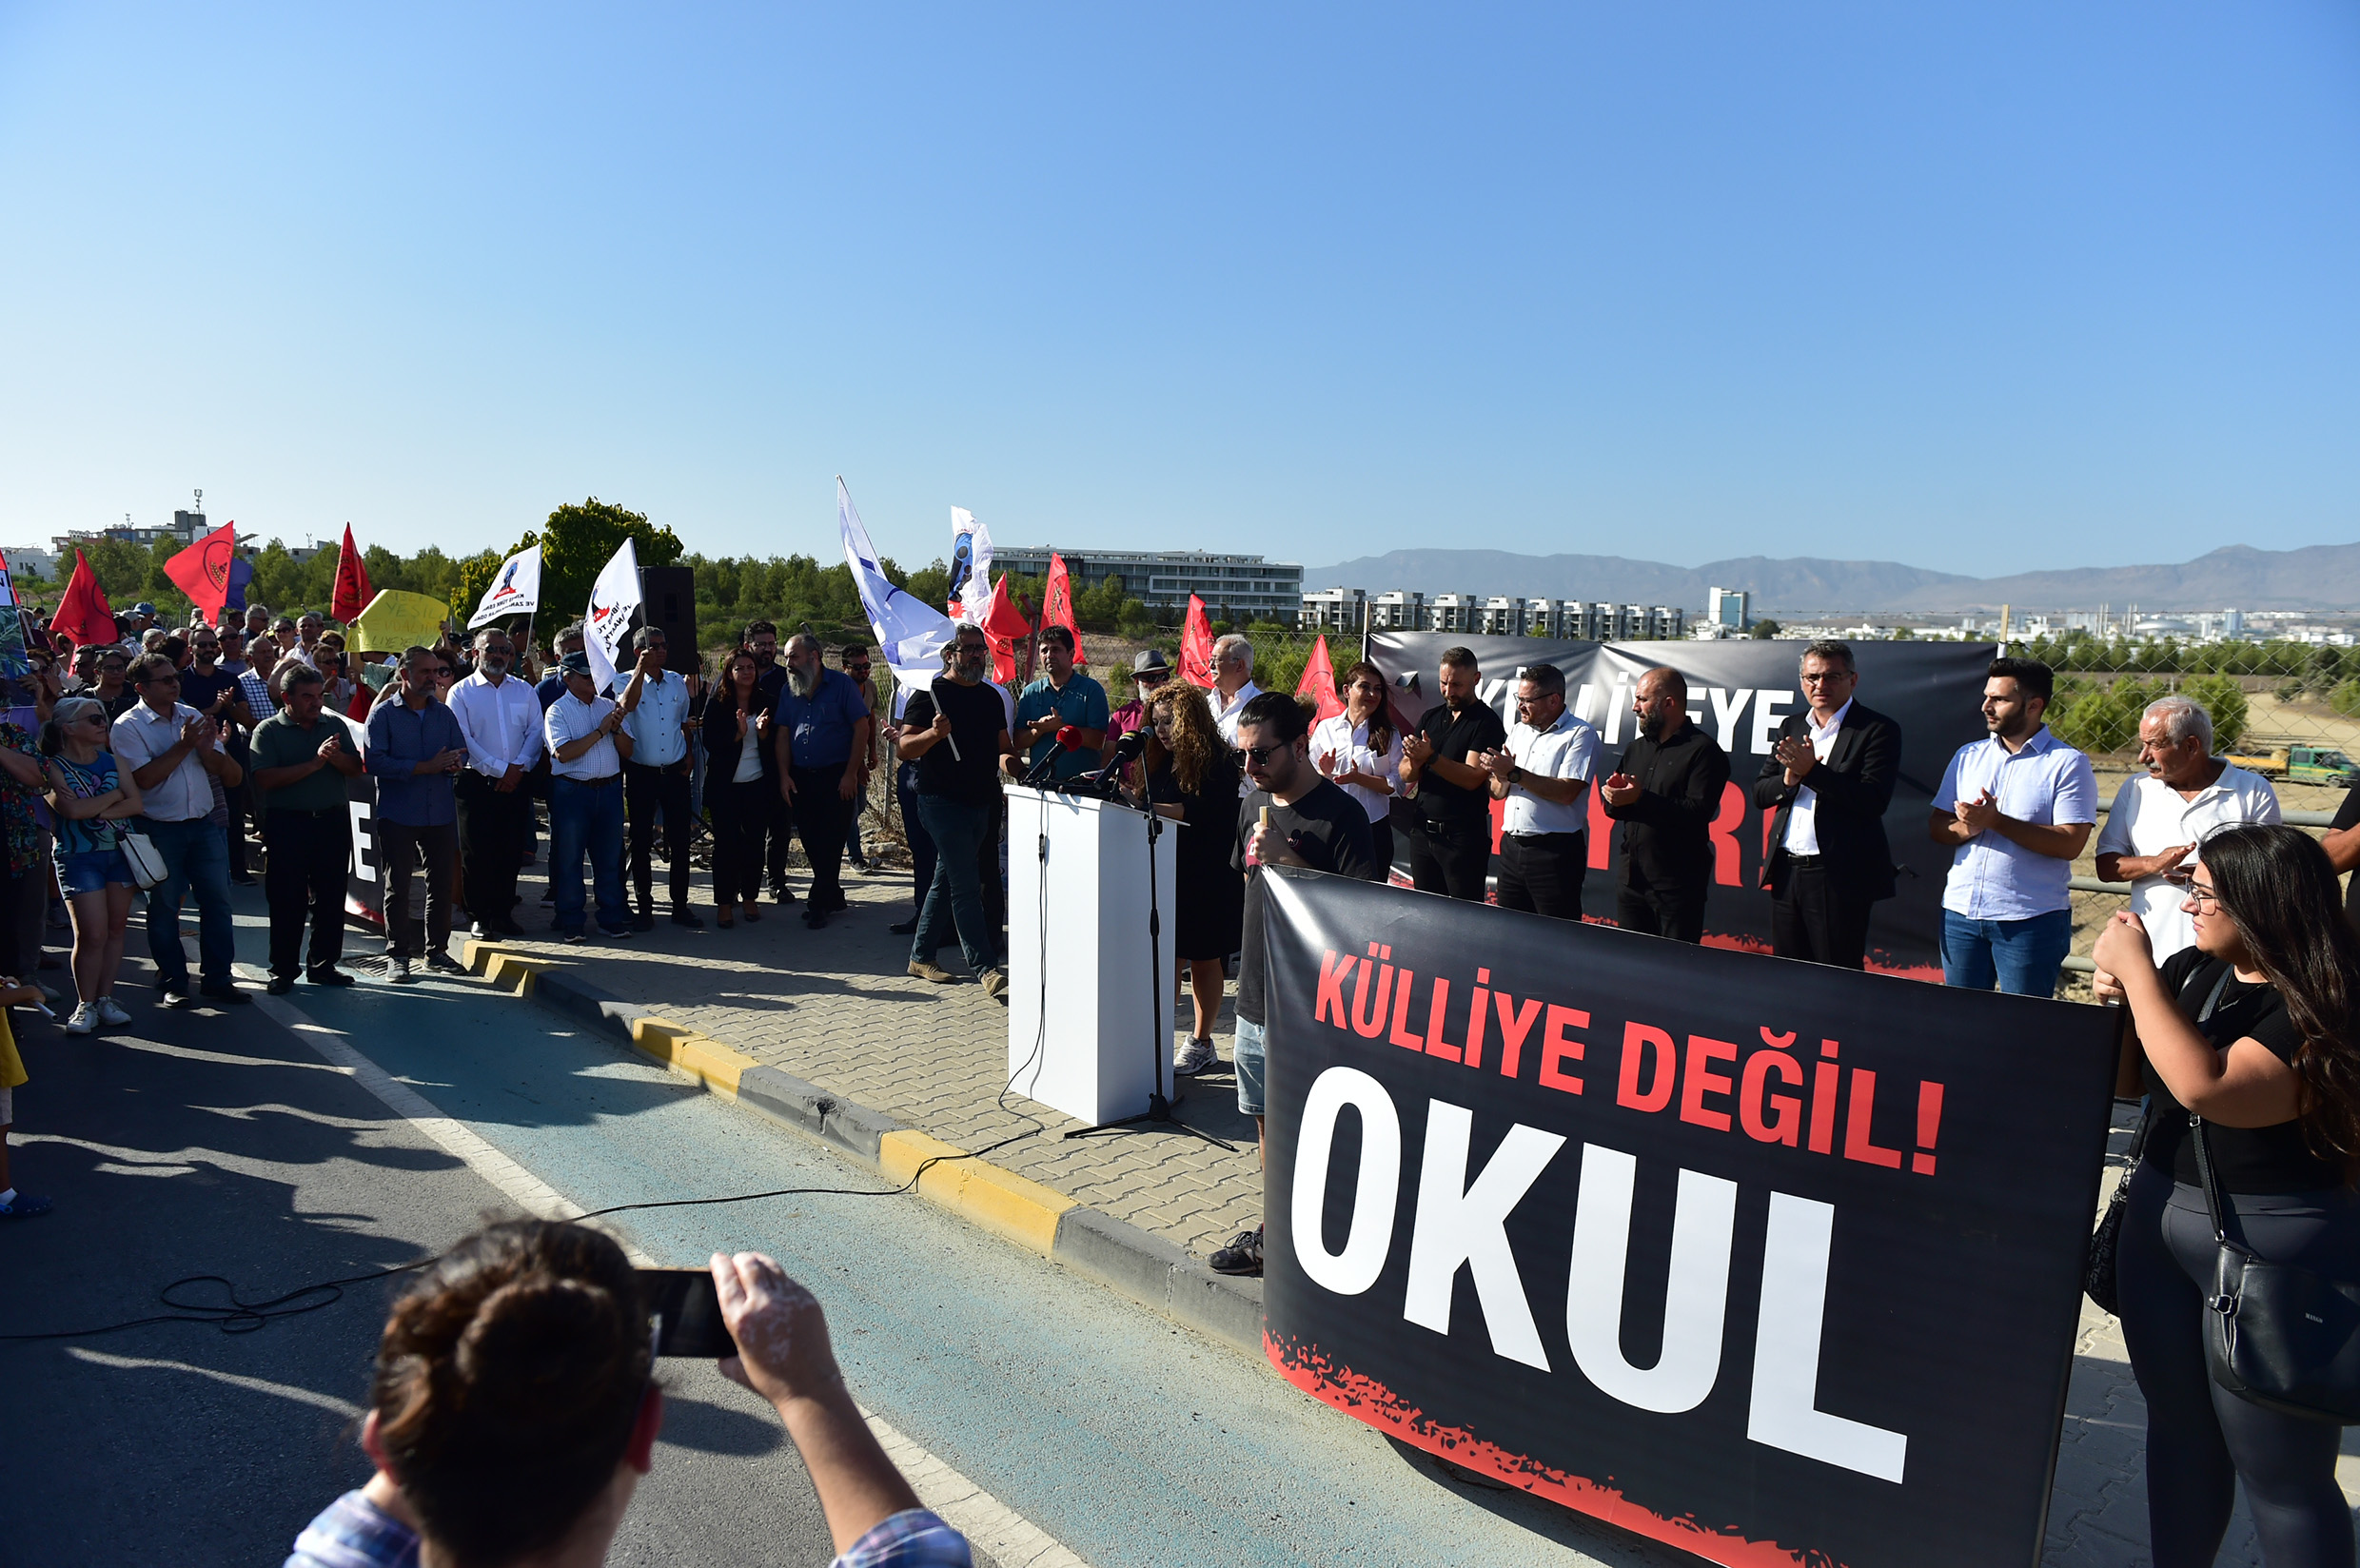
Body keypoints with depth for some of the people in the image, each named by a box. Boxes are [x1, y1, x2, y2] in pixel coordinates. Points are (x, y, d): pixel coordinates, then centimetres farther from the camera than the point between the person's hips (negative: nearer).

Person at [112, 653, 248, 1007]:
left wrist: (207, 749, -12)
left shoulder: (192, 717, 8)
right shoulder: (128, 726, -6)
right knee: (164, 908, 6)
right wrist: (183, 746, -18)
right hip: (159, 829, -4)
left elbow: (228, 772, 7)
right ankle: (171, 982, 17)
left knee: (217, 900, 5)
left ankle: (218, 978, 14)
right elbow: (144, 778, -18)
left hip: (204, 824, 4)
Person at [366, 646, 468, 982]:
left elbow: (460, 750, 11)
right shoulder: (383, 714, -3)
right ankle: (397, 955, 12)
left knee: (441, 883, 8)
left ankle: (436, 950, 19)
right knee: (397, 886, 3)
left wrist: (455, 763, -13)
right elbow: (375, 762, -14)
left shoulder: (444, 712, 11)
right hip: (398, 815, -4)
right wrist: (425, 767, -19)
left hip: (441, 813, 4)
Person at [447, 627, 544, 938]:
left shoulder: (524, 690, 12)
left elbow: (535, 730, 5)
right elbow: (463, 740, -7)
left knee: (511, 851, 6)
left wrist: (519, 766, -10)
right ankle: (481, 916, 9)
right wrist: (500, 770, -13)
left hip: (516, 783, 3)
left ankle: (503, 913, 15)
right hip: (477, 783, -3)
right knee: (477, 853, 0)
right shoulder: (461, 692, 1)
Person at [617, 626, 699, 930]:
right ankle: (644, 907, 12)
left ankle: (680, 905, 14)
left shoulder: (677, 682, 9)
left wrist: (688, 755, 11)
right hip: (641, 774, -3)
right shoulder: (627, 681, -3)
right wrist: (641, 667, -30)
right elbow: (628, 704, -27)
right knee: (641, 842, 4)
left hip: (675, 772, 3)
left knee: (680, 840, 5)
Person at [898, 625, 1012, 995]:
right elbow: (905, 749, -10)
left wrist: (1007, 758, -1)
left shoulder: (991, 697, 14)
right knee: (966, 886, -10)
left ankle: (921, 956, 25)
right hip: (943, 802, -7)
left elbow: (1005, 745, 22)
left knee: (945, 882, 14)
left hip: (981, 804, 7)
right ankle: (986, 968, -10)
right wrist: (934, 733, -29)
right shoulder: (930, 693, -5)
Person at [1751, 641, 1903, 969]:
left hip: (1840, 877, -6)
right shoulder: (1791, 726, 14)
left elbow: (1874, 800, -16)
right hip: (1786, 871, 6)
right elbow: (1759, 792, 12)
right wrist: (1789, 779, -9)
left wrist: (1811, 771, -22)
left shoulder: (1878, 730, -5)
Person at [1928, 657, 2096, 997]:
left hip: (2031, 920, -4)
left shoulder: (2068, 764, -4)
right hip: (1960, 911, 5)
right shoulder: (1969, 755, 11)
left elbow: (2069, 843, -15)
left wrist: (1995, 821, -20)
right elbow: (1935, 827, 7)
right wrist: (1966, 828, -14)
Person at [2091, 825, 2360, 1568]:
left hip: (2271, 1255, -7)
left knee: (2281, 1476, 7)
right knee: (2179, 1430, 21)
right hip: (2158, 1221, 7)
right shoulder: (2192, 971, 0)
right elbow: (2128, 1078, 10)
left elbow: (2205, 1086, -35)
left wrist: (2137, 971, -26)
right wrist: (2115, 998, -8)